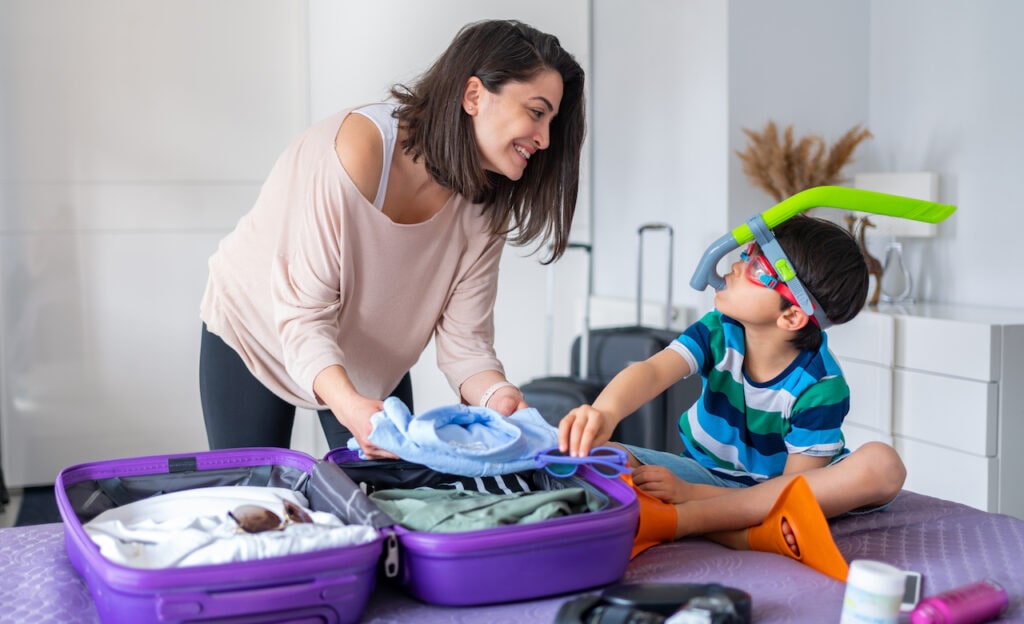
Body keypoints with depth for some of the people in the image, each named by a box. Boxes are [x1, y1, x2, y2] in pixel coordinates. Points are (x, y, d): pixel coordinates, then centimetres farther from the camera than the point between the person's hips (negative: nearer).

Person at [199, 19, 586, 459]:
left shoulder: (485, 204, -15)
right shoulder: (355, 150, -33)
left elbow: (463, 338, -15)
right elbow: (303, 314, -33)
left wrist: (496, 394, -36)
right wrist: (349, 406, -49)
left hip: (371, 365, 4)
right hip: (255, 336, -4)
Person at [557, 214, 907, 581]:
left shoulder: (820, 385, -20)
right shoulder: (719, 331, -13)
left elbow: (796, 489, -22)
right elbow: (653, 371, -31)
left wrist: (690, 493, -30)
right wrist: (606, 412, -55)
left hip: (776, 490, -2)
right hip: (706, 473, 2)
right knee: (598, 455, -22)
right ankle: (756, 536, -36)